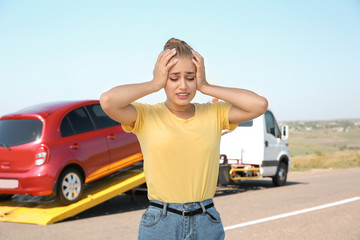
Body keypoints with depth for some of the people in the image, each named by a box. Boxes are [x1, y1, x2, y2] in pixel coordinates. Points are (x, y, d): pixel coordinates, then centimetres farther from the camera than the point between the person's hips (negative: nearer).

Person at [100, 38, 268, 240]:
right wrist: (155, 84, -10)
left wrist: (205, 87, -6)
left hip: (208, 224, 2)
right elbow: (108, 101, -21)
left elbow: (260, 104, -9)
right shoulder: (146, 116, -3)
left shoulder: (214, 115, 4)